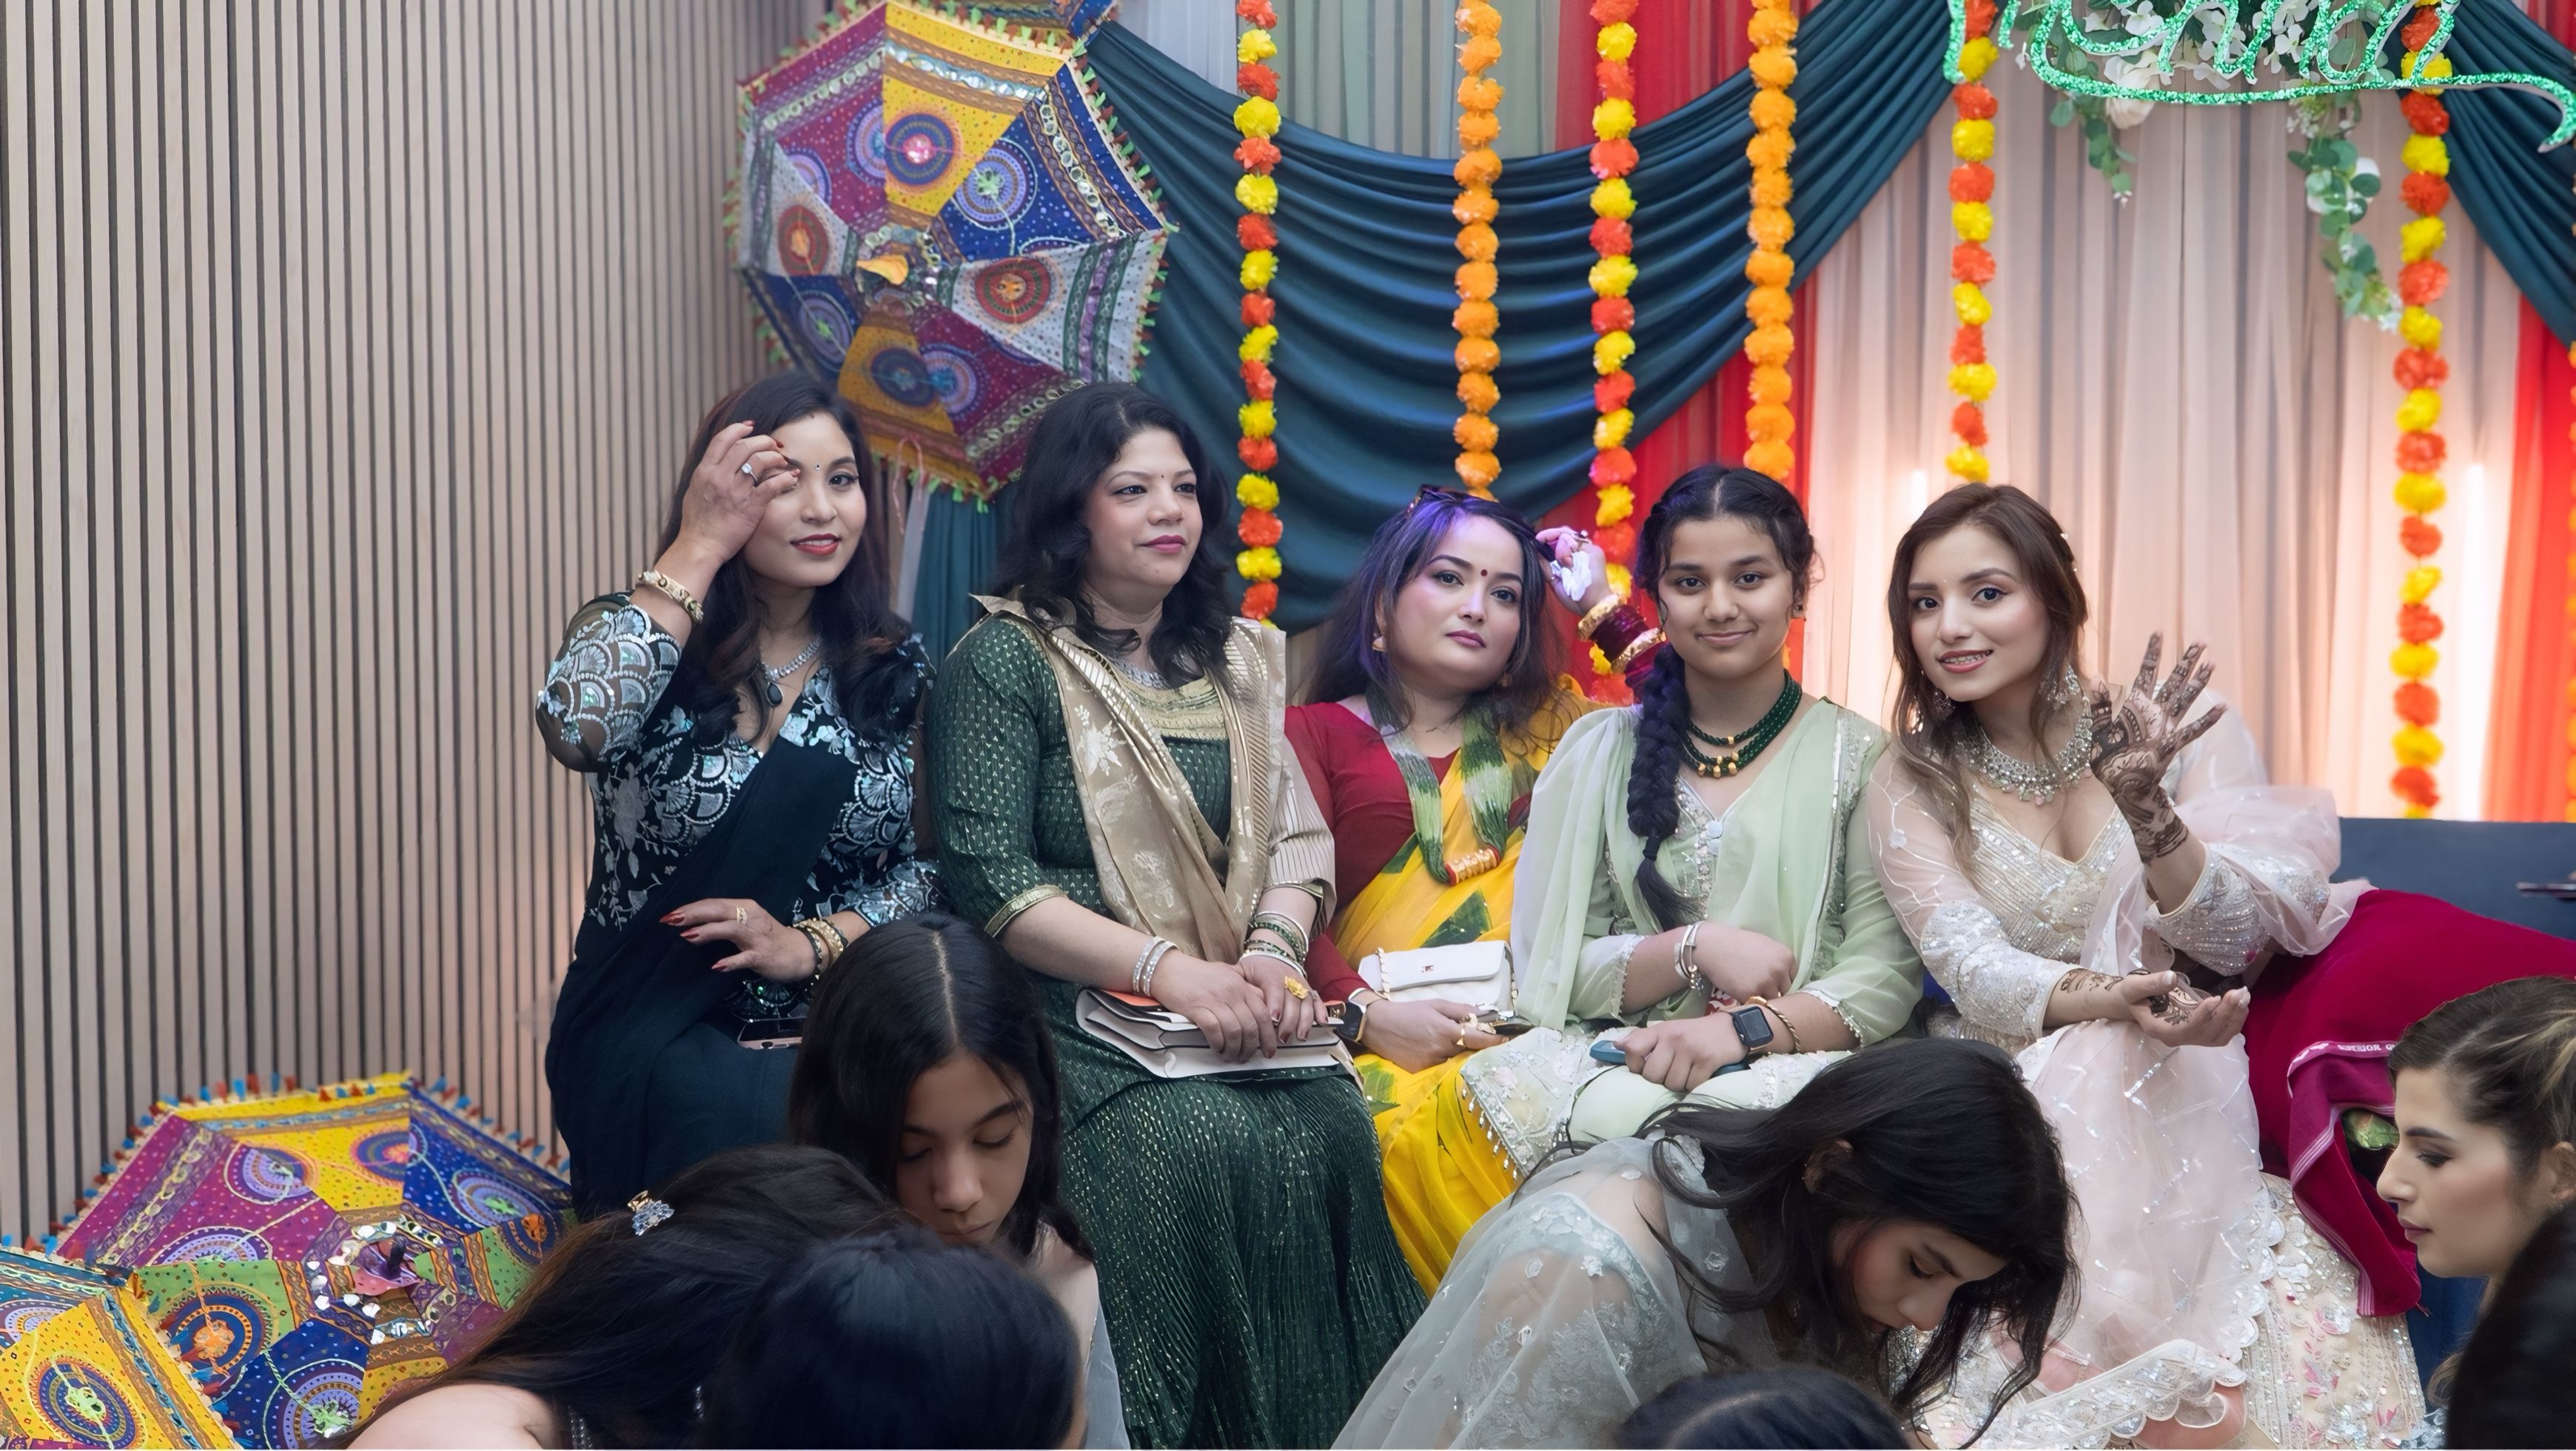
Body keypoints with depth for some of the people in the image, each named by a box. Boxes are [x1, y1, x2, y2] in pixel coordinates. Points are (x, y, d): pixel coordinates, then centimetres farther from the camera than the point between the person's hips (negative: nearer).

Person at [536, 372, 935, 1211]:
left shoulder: (894, 672, 8)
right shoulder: (642, 643, -1)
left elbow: (927, 866, 7)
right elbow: (573, 731, -26)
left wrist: (812, 943, -13)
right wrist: (697, 550, -18)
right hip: (657, 1036, -3)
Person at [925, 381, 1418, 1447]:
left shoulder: (1240, 662, 19)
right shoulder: (1007, 661, 1)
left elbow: (1294, 838, 15)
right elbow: (988, 880, -9)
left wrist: (1274, 949, -8)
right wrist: (1171, 970, -17)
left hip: (1230, 1012, 5)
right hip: (1075, 1019, -5)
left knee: (1334, 1128, -24)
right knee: (1206, 1147, -31)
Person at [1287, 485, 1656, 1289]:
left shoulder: (1547, 728, 26)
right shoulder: (1315, 733, 16)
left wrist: (1602, 606, 21)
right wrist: (1367, 1015, -15)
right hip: (1385, 1043, -2)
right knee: (1422, 1122, -37)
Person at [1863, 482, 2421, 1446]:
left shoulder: (2188, 732, 1)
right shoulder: (1912, 786, 3)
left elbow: (2237, 943, -10)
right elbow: (1974, 971, -11)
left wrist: (2145, 807, -29)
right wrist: (2110, 998, -33)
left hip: (2192, 1108, 1)